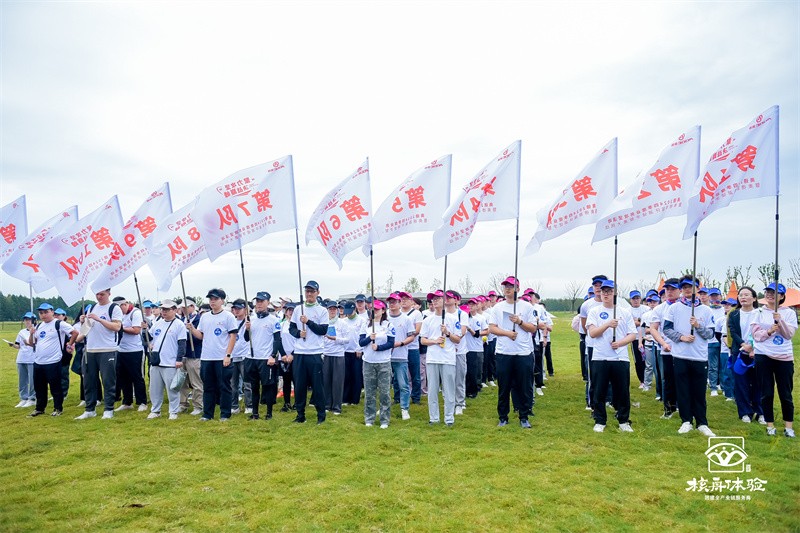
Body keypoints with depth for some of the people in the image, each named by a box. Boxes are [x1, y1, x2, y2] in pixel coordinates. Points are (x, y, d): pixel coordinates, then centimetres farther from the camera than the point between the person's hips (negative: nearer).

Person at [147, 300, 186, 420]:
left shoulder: (179, 325, -7)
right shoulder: (157, 323, 13)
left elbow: (182, 344, -10)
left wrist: (179, 359, -15)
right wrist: (149, 344, 6)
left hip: (171, 363, -6)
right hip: (155, 361, 7)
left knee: (172, 389, -1)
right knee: (155, 388, 13)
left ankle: (173, 412, 9)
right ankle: (155, 410, 25)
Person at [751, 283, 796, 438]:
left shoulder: (789, 313, 3)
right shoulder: (759, 312, 4)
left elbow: (789, 334, -7)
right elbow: (755, 334, -1)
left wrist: (780, 321, -21)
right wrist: (769, 331, -19)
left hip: (784, 357, 0)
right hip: (763, 356, 0)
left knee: (785, 394, 3)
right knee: (766, 393, 5)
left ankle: (788, 426, 16)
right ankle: (770, 425, 16)